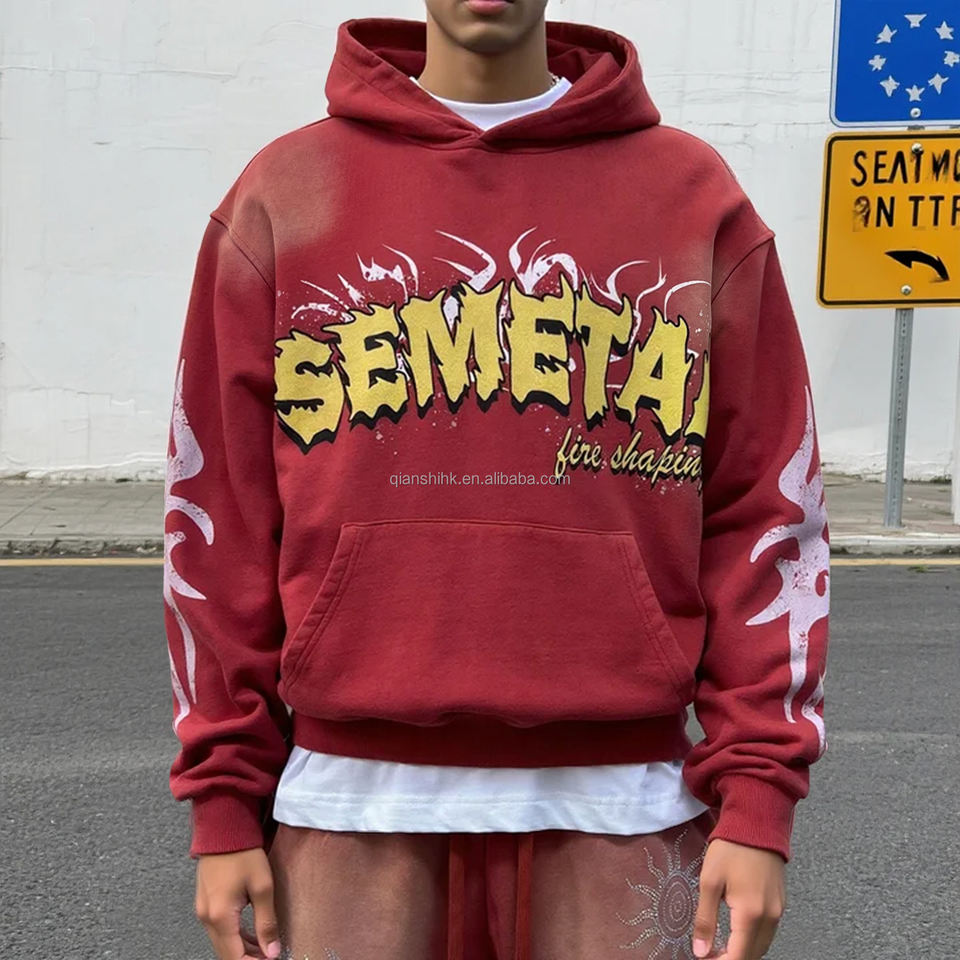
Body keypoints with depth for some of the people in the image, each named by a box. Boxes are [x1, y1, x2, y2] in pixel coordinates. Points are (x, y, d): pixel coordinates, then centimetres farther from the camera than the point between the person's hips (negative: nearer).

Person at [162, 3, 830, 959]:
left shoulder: (697, 196, 4)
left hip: (622, 806, 0)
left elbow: (764, 511, 1)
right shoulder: (282, 194, 4)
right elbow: (219, 516, 4)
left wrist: (759, 794, -3)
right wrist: (224, 794, 3)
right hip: (353, 799, 1)